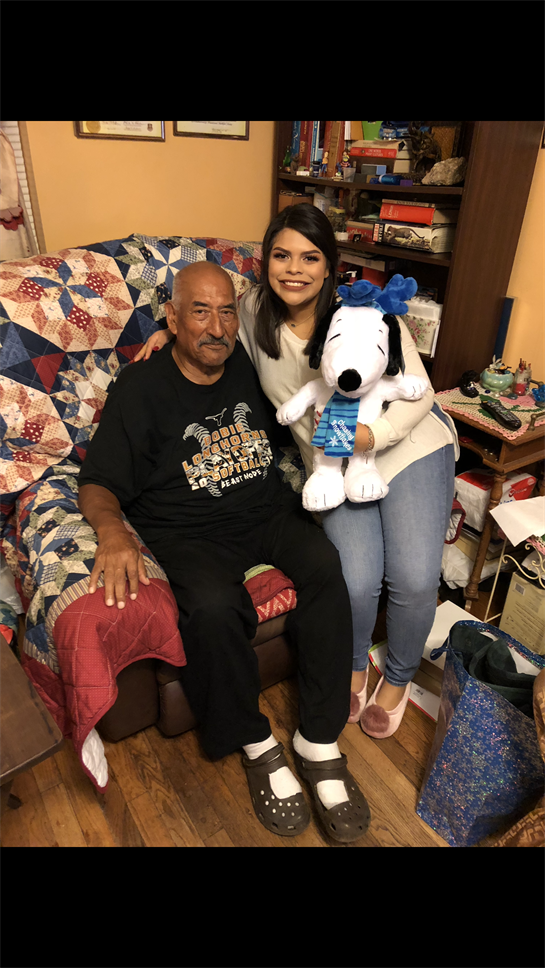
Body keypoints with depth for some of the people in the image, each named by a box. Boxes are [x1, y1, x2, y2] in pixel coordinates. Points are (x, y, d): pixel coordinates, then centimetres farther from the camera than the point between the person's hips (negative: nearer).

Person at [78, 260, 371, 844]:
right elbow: (97, 486, -4)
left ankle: (319, 742, -11)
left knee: (326, 565, -26)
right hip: (188, 532, -3)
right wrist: (112, 531, -25)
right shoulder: (140, 389, -2)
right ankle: (255, 743, -4)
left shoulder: (251, 366, 9)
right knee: (211, 608, -32)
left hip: (267, 512, 4)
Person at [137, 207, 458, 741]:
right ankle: (354, 665, 20)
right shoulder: (253, 310, -5)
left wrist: (374, 432, -29)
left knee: (415, 579, -13)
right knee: (357, 582, -17)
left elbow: (418, 394, -11)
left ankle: (398, 677, 21)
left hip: (412, 444, -1)